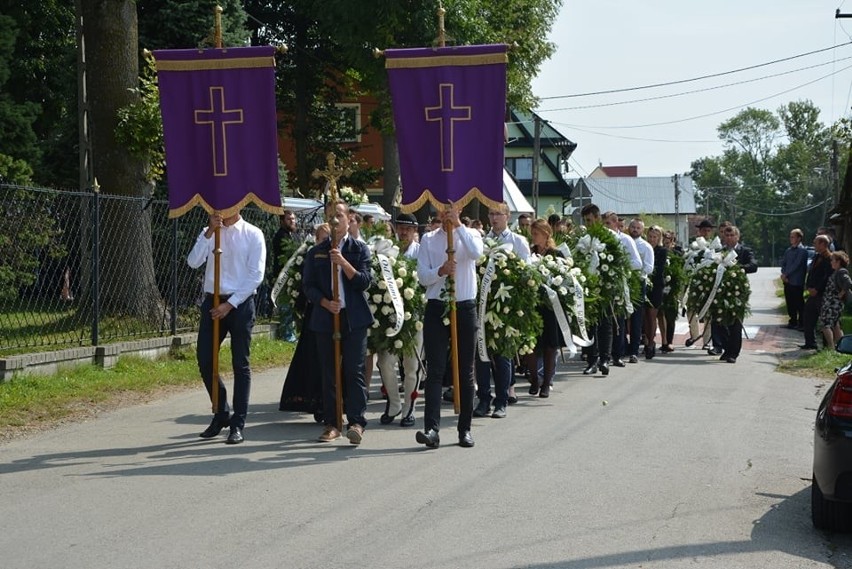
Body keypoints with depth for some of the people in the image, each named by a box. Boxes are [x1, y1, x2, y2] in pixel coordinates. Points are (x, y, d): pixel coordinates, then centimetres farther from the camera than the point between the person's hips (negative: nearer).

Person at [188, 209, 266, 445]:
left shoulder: (253, 234, -2)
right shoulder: (209, 233, 9)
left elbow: (256, 275, -7)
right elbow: (193, 262, -5)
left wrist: (230, 304, -11)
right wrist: (210, 231, -14)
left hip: (240, 304, -4)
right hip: (212, 302, 4)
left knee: (240, 365, 0)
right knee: (205, 360, 2)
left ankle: (237, 425, 6)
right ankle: (221, 414, 21)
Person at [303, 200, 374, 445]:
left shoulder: (360, 249, 5)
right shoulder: (316, 252, 10)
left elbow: (364, 281, -5)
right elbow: (308, 285, 6)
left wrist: (343, 262, -17)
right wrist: (325, 303, -10)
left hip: (354, 317, -2)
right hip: (326, 317, 2)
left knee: (354, 370, -7)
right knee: (328, 372, 5)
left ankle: (356, 422, -6)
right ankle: (331, 423, 11)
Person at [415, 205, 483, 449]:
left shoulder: (470, 235, 6)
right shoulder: (429, 239, 8)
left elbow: (476, 252, -18)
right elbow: (422, 276, 1)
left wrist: (458, 225, -14)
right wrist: (441, 271, -18)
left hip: (465, 308, 0)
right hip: (436, 309, 0)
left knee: (466, 372, 7)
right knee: (435, 370, -8)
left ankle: (465, 428, 15)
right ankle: (432, 428, -15)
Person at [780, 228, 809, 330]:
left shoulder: (802, 251, -8)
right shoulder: (788, 250, 15)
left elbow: (796, 265, -14)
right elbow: (783, 263, 13)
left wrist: (786, 274, -11)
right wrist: (783, 274, -4)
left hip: (797, 282, -7)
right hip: (787, 281, 7)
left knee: (799, 303, -1)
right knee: (790, 303, 10)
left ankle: (801, 322, 3)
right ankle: (793, 321, 18)